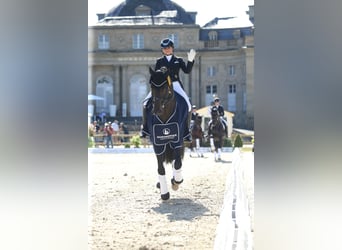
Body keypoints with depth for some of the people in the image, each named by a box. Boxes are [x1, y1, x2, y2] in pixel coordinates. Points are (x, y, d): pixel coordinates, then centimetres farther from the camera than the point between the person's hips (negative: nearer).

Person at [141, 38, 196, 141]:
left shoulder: (178, 60, 12)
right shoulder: (159, 61, 13)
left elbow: (187, 70, 1)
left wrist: (190, 61, -12)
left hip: (175, 85, -1)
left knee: (187, 105, -19)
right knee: (146, 103, -18)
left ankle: (186, 131, -7)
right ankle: (145, 128, -8)